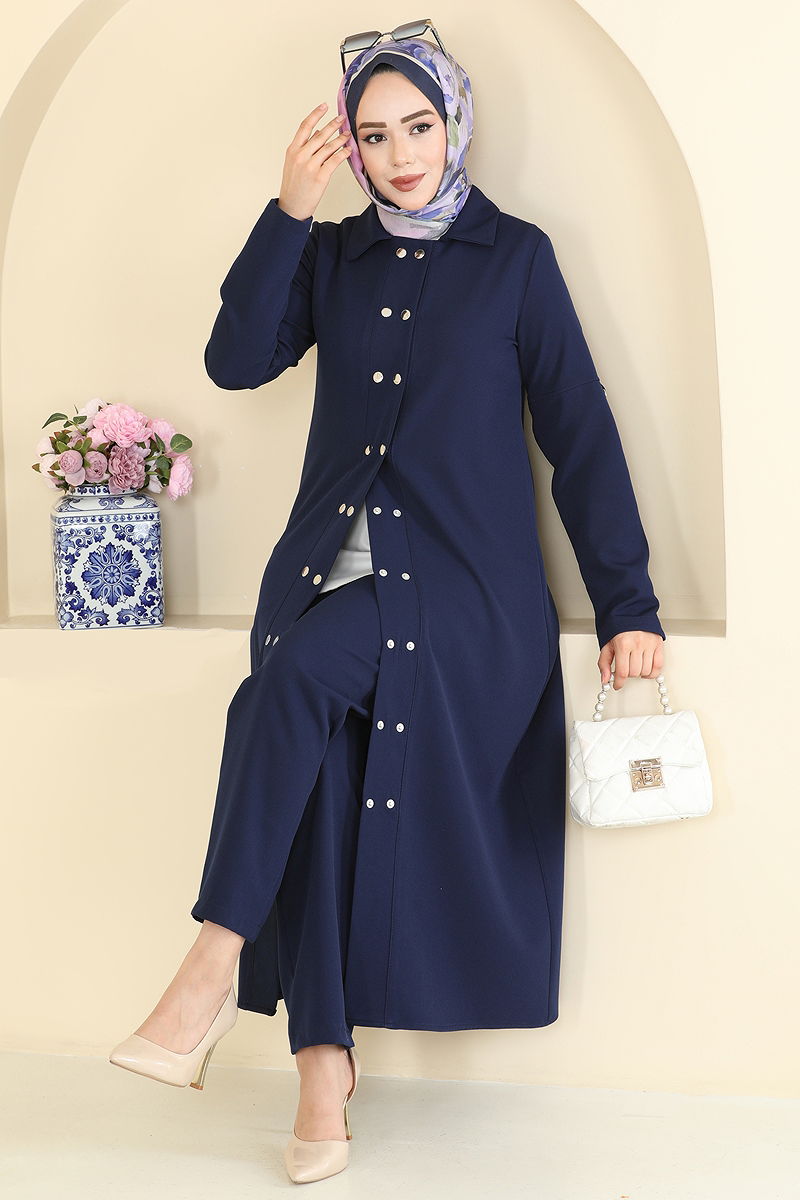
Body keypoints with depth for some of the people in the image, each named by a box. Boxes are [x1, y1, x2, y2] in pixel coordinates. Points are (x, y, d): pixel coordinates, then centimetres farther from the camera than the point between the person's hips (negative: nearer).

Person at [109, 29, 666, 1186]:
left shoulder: (515, 257, 5)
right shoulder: (332, 257, 14)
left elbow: (580, 433, 2)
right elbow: (236, 360, -1)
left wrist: (627, 607, -3)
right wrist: (290, 210, -10)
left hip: (457, 588, -3)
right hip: (333, 570, 3)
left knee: (294, 677, -30)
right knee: (321, 788, -17)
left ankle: (216, 965, -25)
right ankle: (323, 1064, -12)